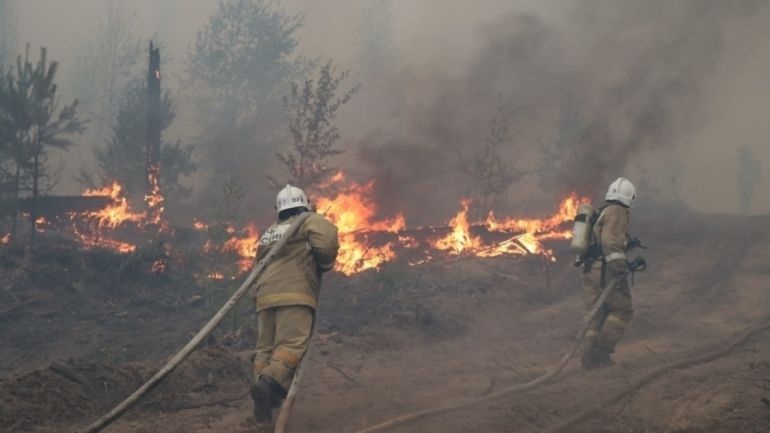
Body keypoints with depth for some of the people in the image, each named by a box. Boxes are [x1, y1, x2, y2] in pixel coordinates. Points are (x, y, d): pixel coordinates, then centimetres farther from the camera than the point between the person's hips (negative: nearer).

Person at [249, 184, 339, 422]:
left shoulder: (268, 233, 29)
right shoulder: (310, 221, 9)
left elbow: (261, 263, 22)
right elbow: (326, 239, -9)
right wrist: (325, 264, 6)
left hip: (265, 295, 6)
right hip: (294, 293, -6)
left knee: (266, 348, 5)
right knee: (292, 344, -15)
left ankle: (264, 402, -4)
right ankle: (270, 382, -38)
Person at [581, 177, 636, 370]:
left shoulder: (600, 213, 21)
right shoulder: (617, 212, -6)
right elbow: (610, 240, -20)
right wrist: (618, 267, -24)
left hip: (589, 269, 9)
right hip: (605, 269, -9)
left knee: (596, 314, 9)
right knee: (622, 310, 0)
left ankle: (589, 356, 3)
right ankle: (603, 350, -8)